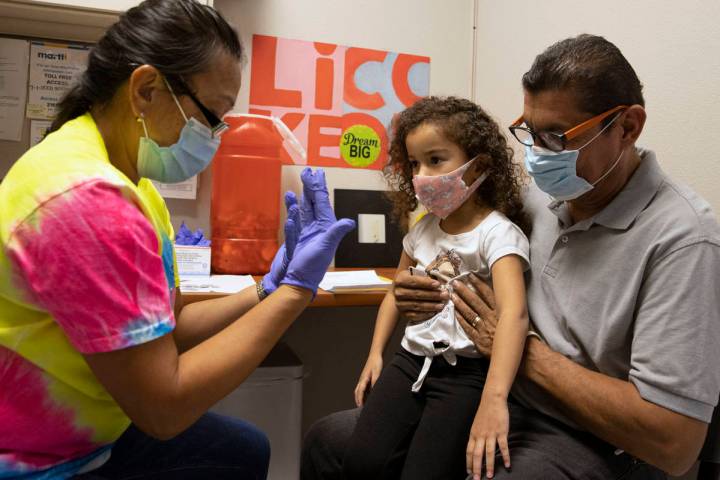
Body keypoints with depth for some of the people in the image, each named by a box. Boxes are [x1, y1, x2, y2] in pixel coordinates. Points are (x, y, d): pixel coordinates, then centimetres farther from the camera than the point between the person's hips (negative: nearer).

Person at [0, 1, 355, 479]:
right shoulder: (87, 199, -30)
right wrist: (295, 289, -24)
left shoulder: (126, 180, 0)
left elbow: (164, 330, 4)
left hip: (87, 429, 8)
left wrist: (266, 291, -9)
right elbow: (164, 406, -26)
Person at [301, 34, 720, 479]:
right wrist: (425, 295, -7)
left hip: (590, 442, -6)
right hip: (496, 403, 7)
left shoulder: (682, 239, -21)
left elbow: (674, 443, -24)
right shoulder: (539, 196, 1)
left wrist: (528, 350, -20)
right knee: (328, 440, -1)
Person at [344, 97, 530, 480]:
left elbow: (514, 311, -29)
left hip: (466, 371, -5)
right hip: (413, 359, 5)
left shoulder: (498, 233, -14)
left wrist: (494, 397, -41)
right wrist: (376, 353, 9)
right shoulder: (422, 229, 8)